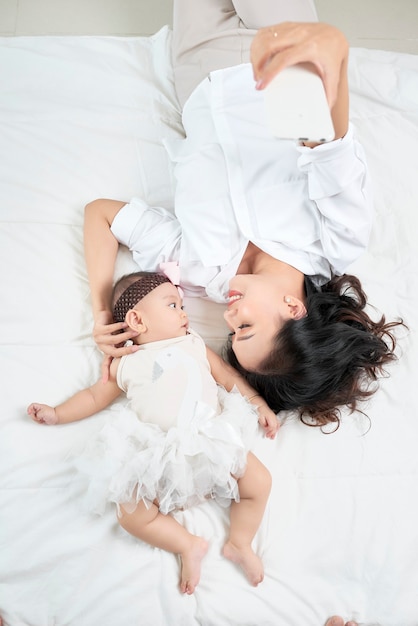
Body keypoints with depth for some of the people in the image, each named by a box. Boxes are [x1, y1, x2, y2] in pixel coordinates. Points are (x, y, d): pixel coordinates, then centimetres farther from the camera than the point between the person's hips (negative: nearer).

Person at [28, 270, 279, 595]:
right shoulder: (125, 365, 16)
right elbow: (96, 395, 25)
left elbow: (228, 375, 20)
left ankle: (240, 543, 10)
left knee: (260, 482, -10)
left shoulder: (195, 345, 20)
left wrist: (260, 404, 14)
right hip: (161, 457, -1)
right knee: (131, 514, -14)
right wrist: (57, 414, 19)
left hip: (214, 441, 1)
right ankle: (189, 546, 3)